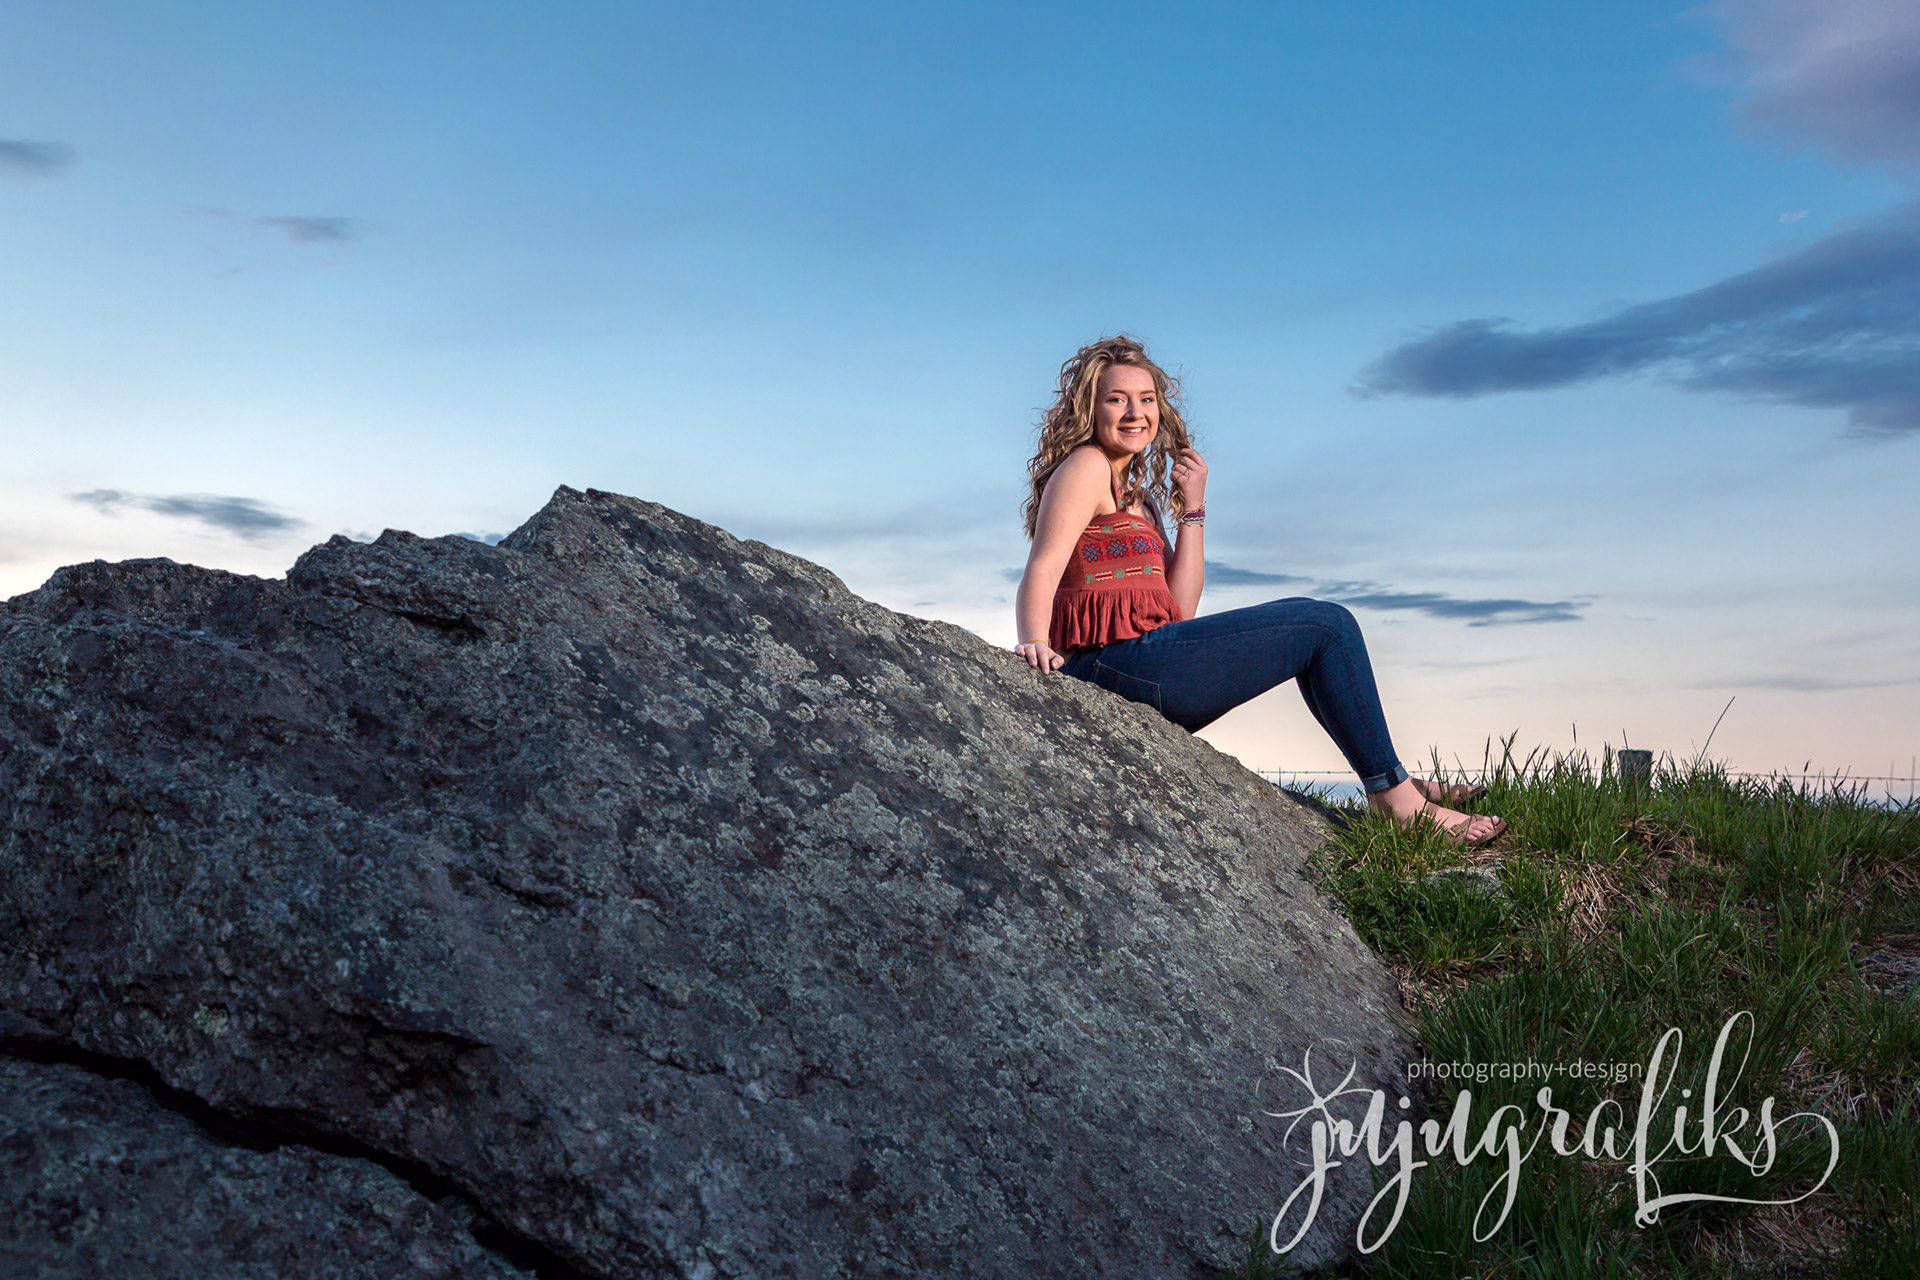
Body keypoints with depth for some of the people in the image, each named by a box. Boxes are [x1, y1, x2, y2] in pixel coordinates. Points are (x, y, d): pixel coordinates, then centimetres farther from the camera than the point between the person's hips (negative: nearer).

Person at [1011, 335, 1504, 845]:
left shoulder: (1136, 495, 24)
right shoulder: (1085, 466, -2)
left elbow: (1179, 609, 14)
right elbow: (1041, 572, -16)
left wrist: (1193, 508, 9)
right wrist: (1035, 644, -34)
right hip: (1118, 661, -10)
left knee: (1311, 623, 21)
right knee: (1327, 626, -3)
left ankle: (1395, 781, 18)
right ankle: (1394, 794, 3)